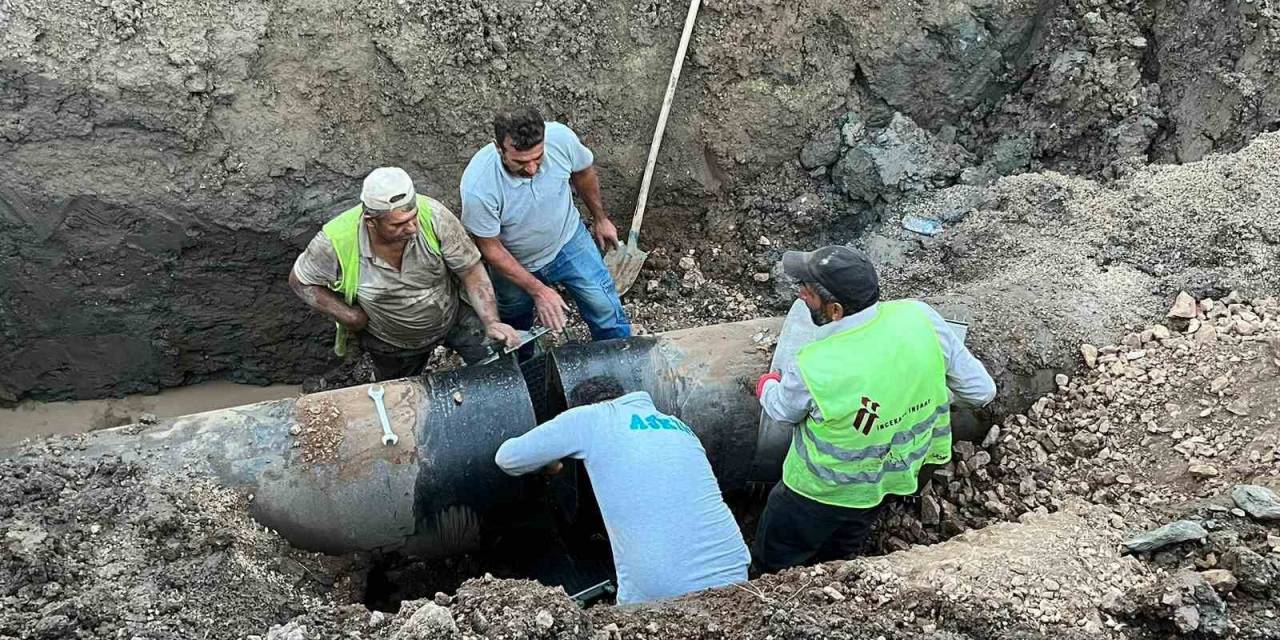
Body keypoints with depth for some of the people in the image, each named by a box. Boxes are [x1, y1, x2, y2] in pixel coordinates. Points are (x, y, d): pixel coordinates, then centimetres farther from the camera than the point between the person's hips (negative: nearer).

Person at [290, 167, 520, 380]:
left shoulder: (433, 216, -35)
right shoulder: (336, 241, -35)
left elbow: (471, 271, -23)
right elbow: (299, 281, -15)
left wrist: (492, 323, -34)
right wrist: (347, 315, -24)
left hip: (454, 316, 0)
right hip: (391, 344, 0)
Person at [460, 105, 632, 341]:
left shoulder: (561, 137, -32)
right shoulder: (477, 187, -40)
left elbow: (583, 172, -7)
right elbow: (490, 248, -24)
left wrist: (600, 218, 9)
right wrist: (538, 291, -23)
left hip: (567, 240, 1)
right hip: (514, 262, -1)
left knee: (604, 306, 6)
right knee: (515, 323, 25)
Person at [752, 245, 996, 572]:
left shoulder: (814, 368, -37)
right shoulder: (920, 318, -26)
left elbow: (783, 409, -11)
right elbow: (982, 389, -13)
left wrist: (768, 385, 13)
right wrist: (921, 384, 7)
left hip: (821, 491, -5)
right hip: (891, 482, 6)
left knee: (773, 566, 22)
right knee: (836, 557, 33)